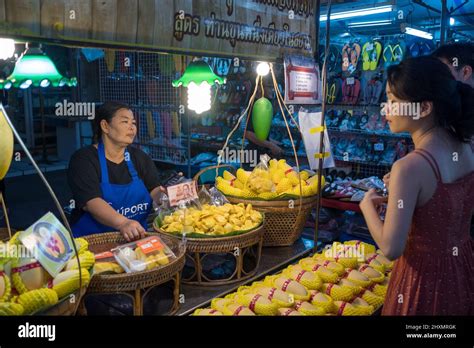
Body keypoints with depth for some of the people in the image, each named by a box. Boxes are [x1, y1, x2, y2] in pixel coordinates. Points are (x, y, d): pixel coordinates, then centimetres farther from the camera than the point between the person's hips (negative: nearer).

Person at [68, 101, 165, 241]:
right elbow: (91, 202, -17)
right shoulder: (83, 159, -3)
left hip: (136, 239, 4)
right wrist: (123, 223, -32)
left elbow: (155, 190, 1)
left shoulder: (140, 157, 12)